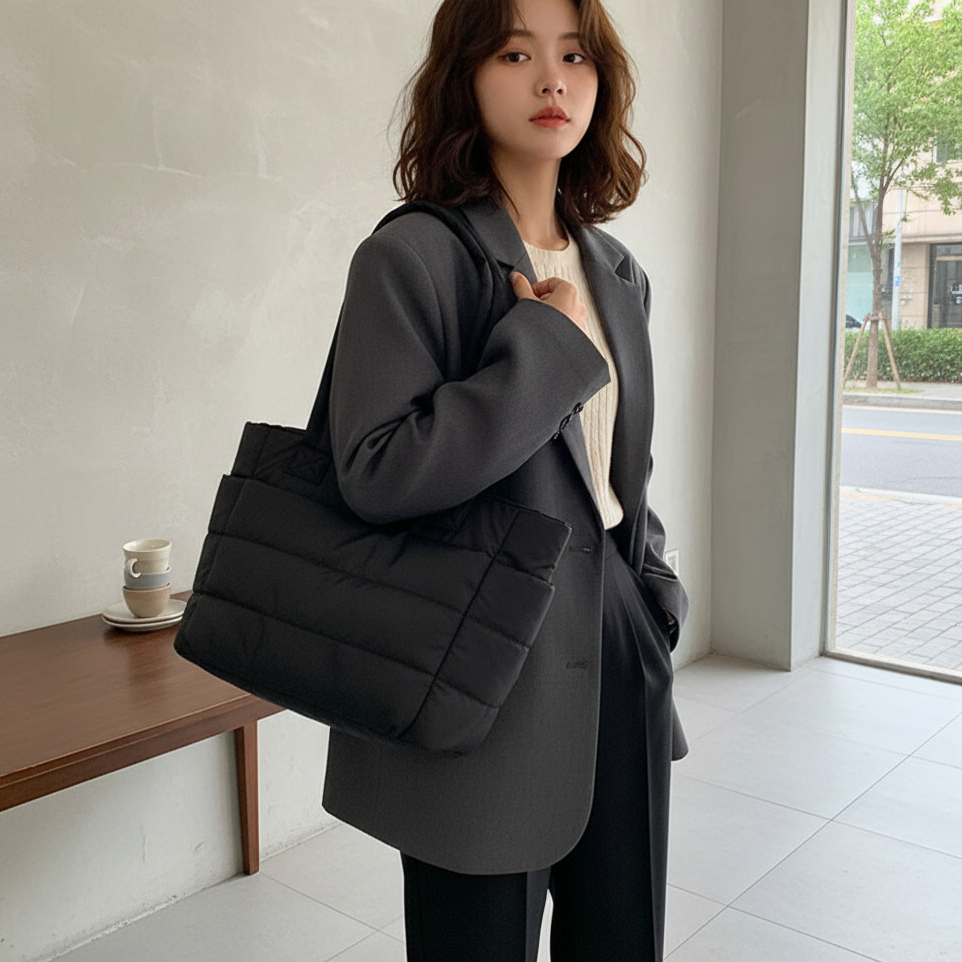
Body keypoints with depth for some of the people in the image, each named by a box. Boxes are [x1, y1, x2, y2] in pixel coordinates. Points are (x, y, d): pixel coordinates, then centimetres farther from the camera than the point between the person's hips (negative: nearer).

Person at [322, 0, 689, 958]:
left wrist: (652, 583, 9)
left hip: (616, 649, 7)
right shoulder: (412, 257, -11)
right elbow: (376, 473, -22)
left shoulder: (616, 271, 10)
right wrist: (547, 342, -18)